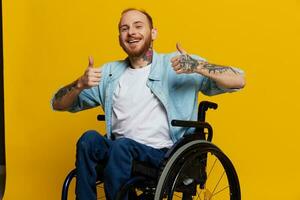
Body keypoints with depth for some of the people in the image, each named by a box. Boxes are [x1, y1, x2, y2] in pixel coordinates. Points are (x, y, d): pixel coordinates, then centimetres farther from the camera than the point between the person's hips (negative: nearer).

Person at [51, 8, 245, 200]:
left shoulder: (176, 64, 4)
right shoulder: (110, 72, 14)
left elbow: (239, 80, -3)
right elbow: (58, 104, 15)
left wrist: (197, 66, -21)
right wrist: (81, 84, -7)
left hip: (162, 154, -3)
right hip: (118, 151, 3)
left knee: (120, 146, -32)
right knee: (89, 138, -27)